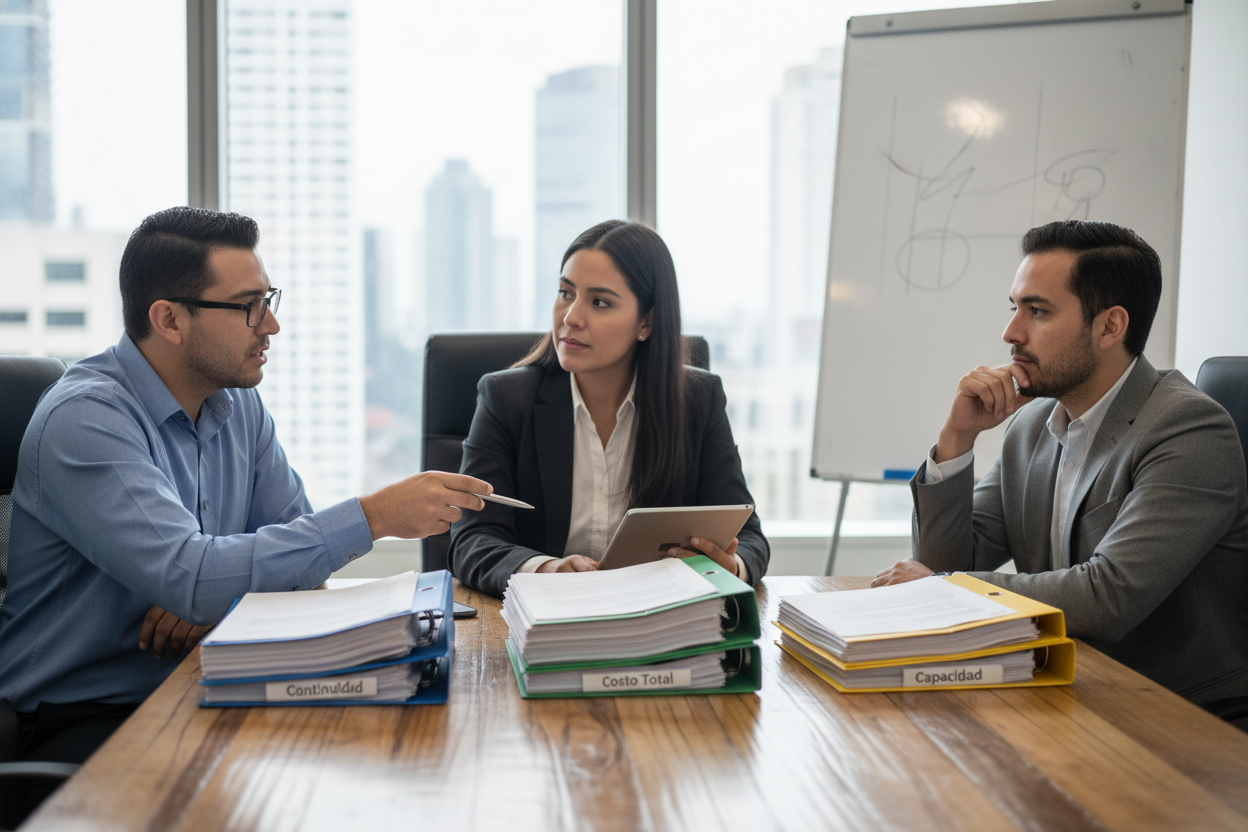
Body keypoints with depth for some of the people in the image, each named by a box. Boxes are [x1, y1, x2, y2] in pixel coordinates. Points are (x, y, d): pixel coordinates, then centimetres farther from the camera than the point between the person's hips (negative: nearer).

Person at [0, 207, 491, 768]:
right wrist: (373, 517, -29)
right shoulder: (85, 420, -19)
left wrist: (220, 592, -16)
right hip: (80, 722, -7)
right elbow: (189, 577, -30)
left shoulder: (238, 405, 7)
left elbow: (298, 547, 7)